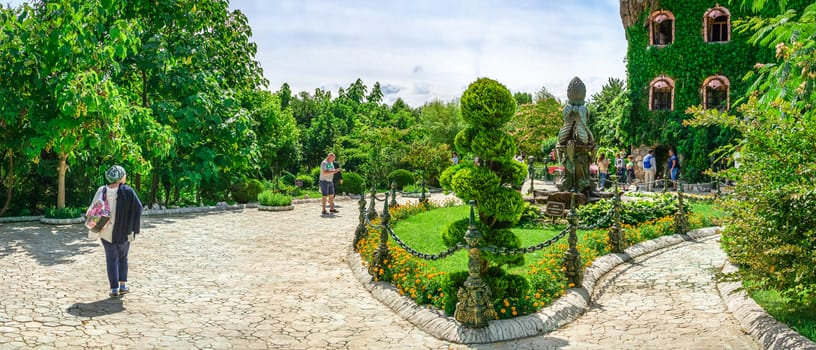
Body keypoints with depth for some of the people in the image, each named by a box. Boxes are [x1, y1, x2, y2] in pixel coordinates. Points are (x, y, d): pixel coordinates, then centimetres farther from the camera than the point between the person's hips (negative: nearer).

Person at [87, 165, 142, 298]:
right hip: (124, 232, -1)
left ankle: (114, 288, 7)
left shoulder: (102, 191, -6)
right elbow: (138, 208, -14)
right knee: (123, 257, 19)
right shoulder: (128, 191, -11)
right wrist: (134, 228, -6)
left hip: (106, 231, 1)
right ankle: (123, 285, 15)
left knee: (111, 259, 11)